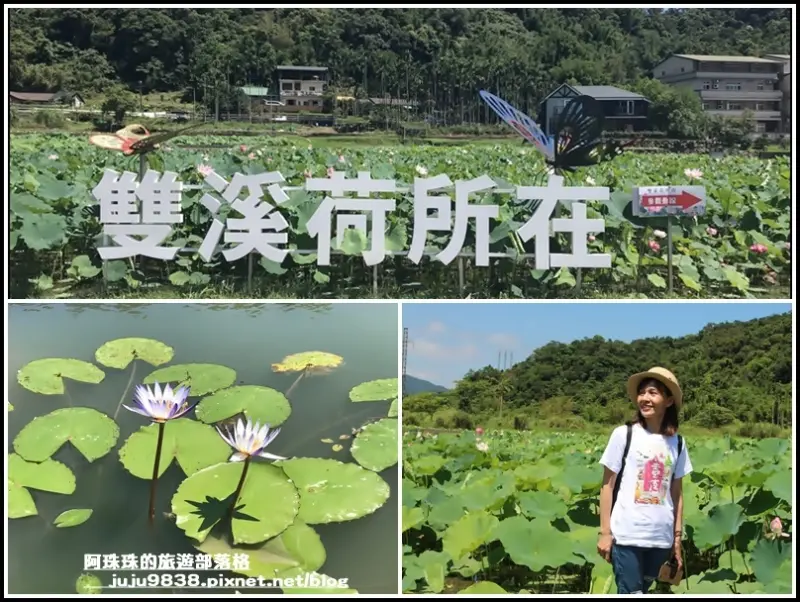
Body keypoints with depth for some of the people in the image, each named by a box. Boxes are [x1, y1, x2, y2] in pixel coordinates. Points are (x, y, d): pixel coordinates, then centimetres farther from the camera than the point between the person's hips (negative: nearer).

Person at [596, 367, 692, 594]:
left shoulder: (677, 443, 7)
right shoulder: (624, 434, -3)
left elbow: (677, 493, 12)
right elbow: (607, 486, 0)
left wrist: (677, 538, 11)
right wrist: (605, 532, -3)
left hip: (660, 538, 3)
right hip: (626, 535, -3)